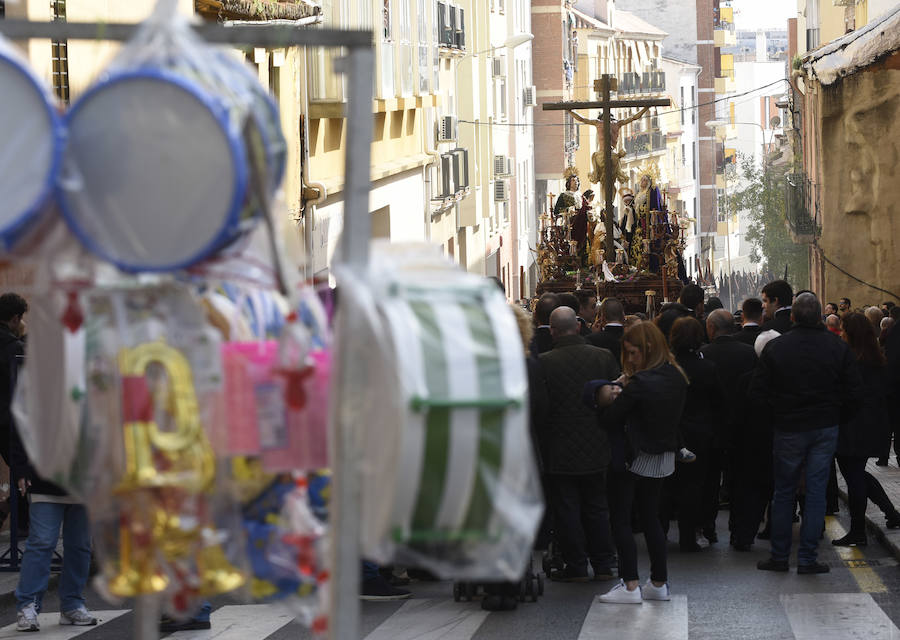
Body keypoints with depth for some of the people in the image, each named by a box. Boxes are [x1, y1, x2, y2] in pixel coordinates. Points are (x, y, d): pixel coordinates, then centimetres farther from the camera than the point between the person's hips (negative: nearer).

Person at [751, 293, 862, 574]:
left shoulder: (775, 348, -8)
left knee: (784, 492, 11)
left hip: (788, 431, 0)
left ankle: (780, 556, 14)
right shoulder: (839, 348, -6)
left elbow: (758, 392, -7)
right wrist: (835, 414, 10)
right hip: (826, 429, 0)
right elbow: (854, 392, -4)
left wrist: (776, 417, 6)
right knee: (816, 492, 5)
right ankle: (807, 558, 4)